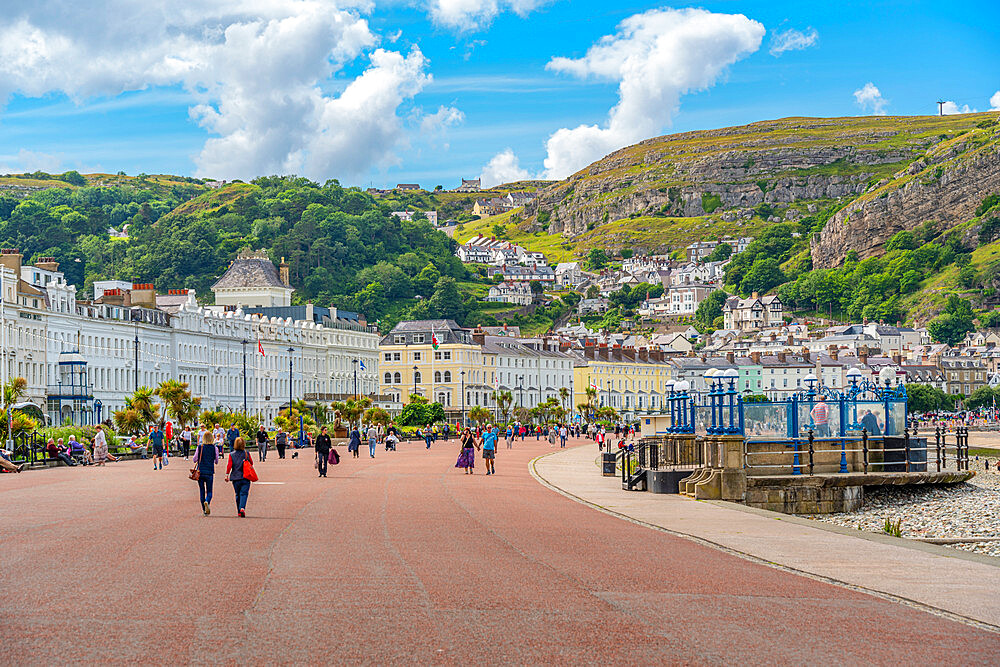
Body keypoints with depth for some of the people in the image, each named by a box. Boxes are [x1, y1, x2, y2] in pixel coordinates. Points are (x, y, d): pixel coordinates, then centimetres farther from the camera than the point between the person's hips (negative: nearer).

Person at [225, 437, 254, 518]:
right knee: (244, 493, -4)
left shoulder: (231, 455, -2)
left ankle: (239, 511, 19)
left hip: (235, 478, 2)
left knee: (238, 495, 14)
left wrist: (227, 475, -2)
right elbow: (251, 463, 6)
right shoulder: (246, 453, -4)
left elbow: (229, 465, -7)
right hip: (245, 477, -1)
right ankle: (242, 508, -27)